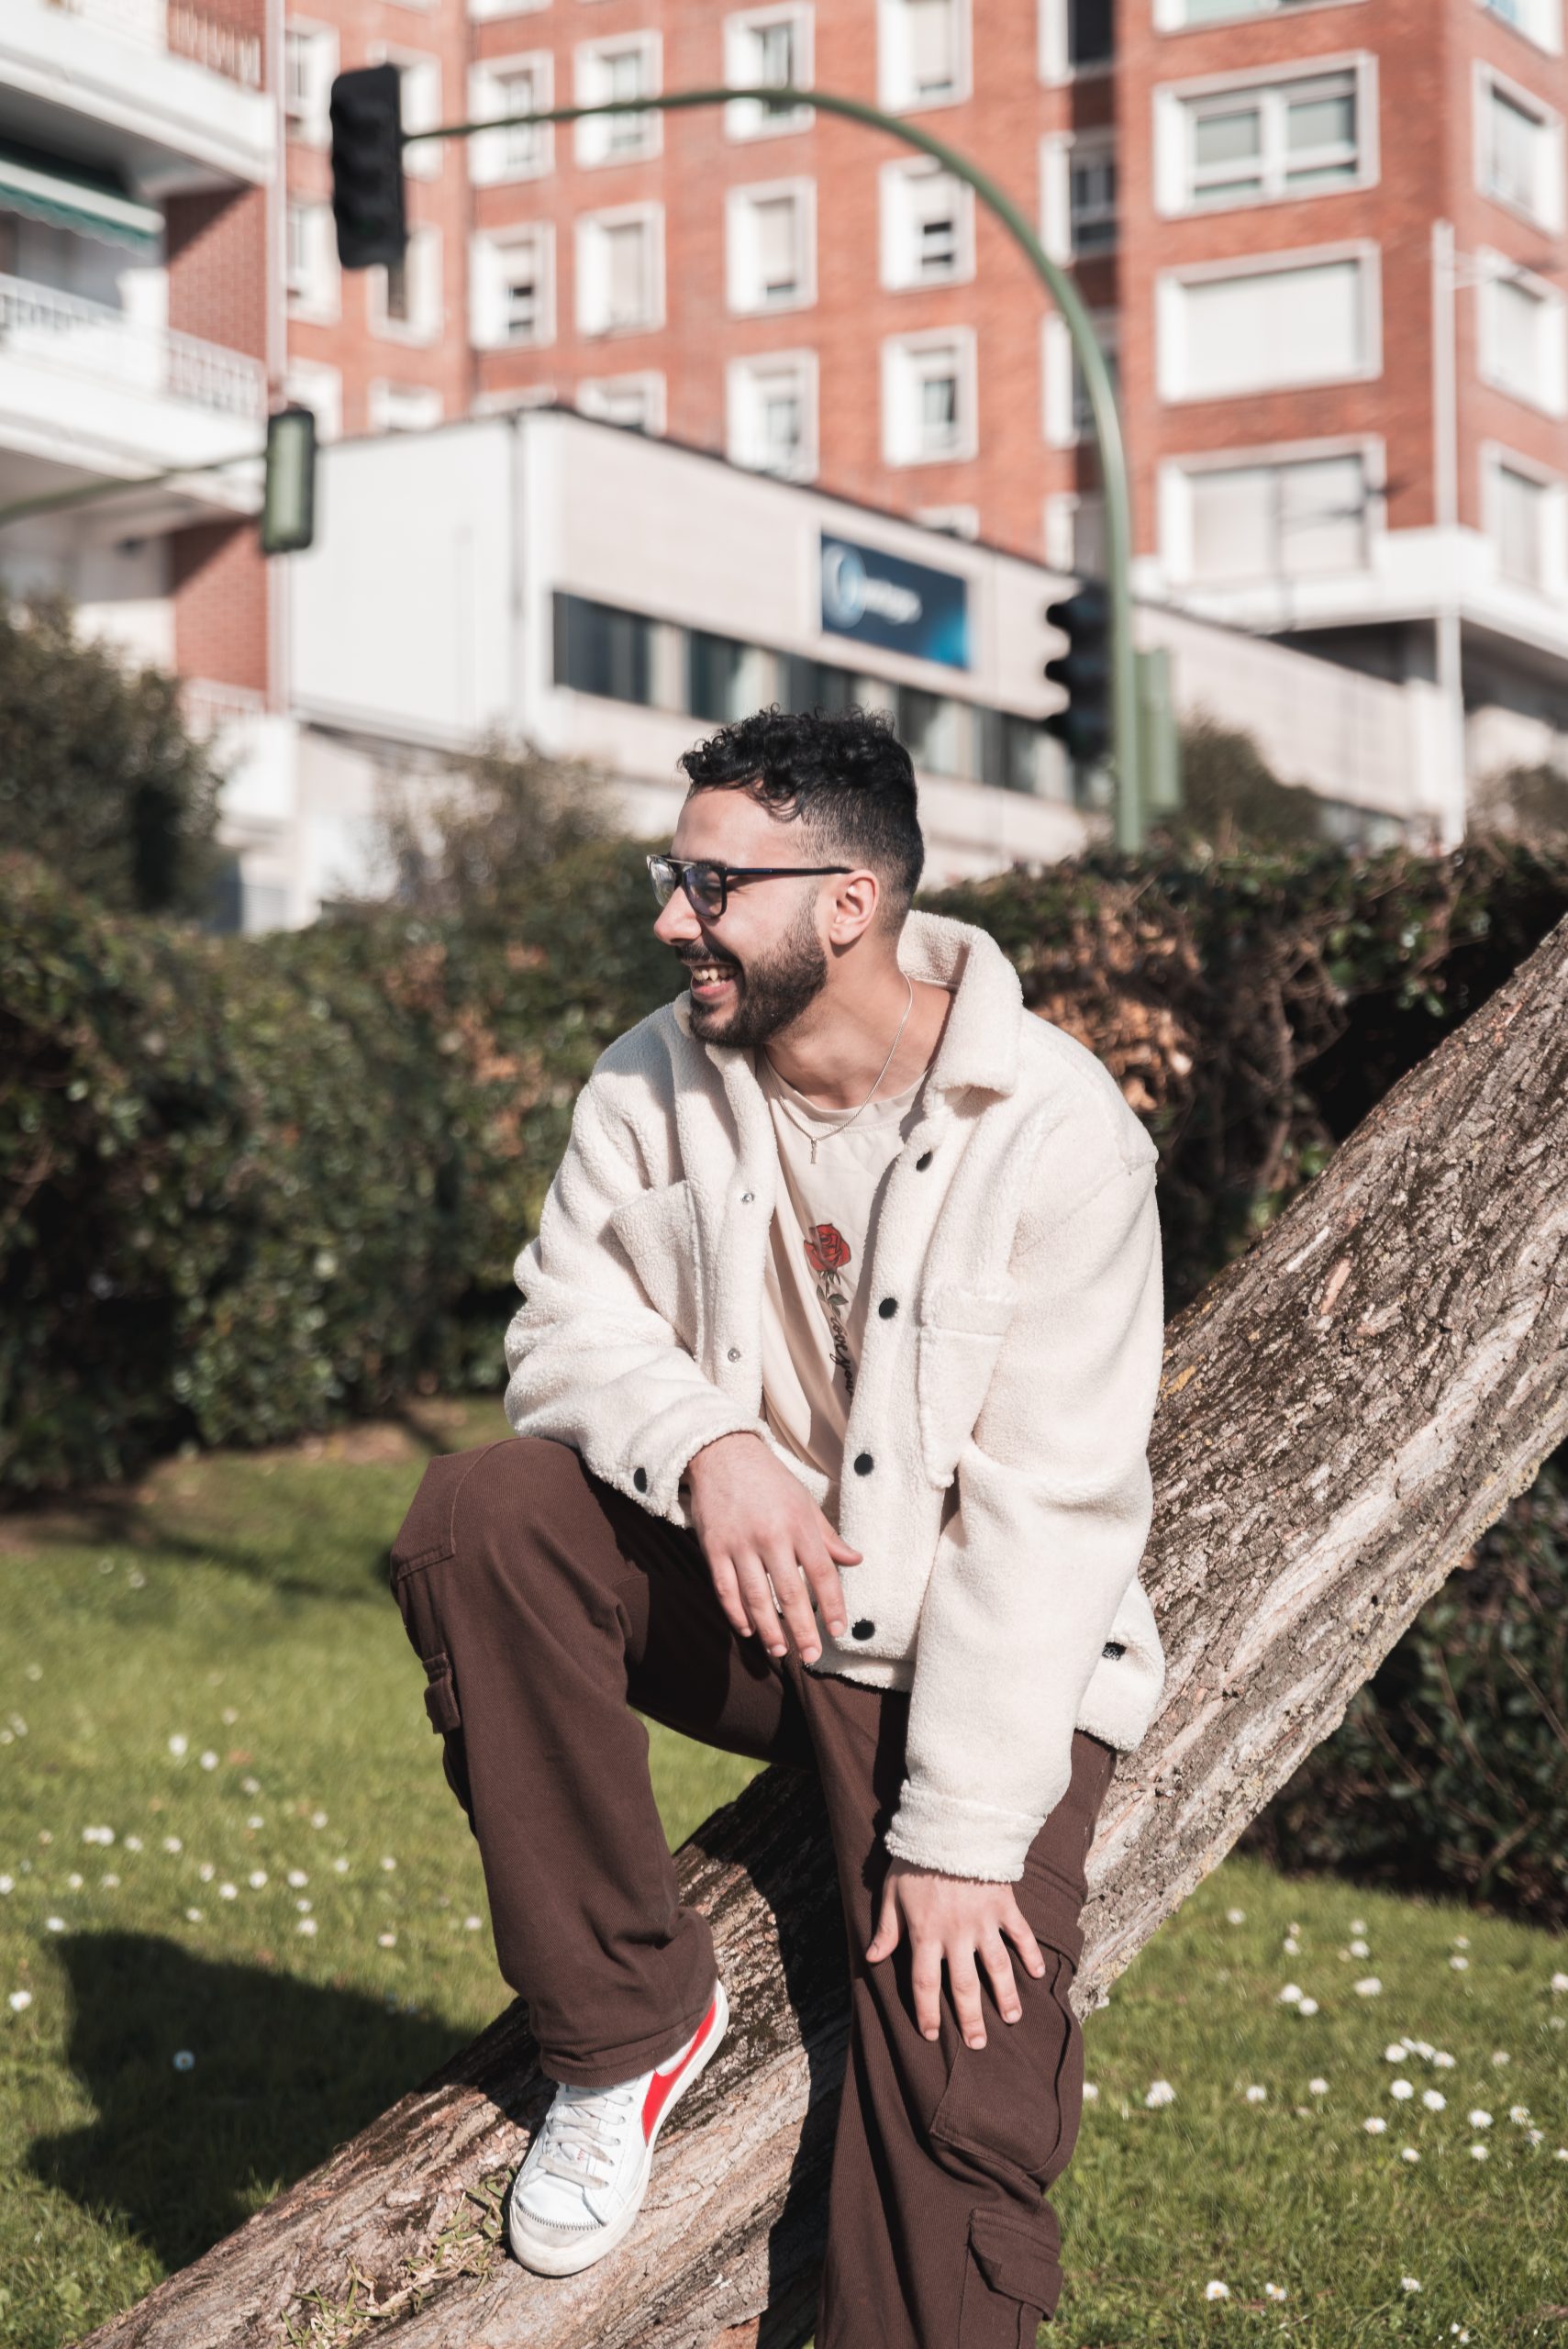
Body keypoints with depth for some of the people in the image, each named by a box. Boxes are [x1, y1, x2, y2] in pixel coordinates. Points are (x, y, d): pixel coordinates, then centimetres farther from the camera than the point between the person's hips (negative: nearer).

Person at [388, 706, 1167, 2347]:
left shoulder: (1054, 1132, -17)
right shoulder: (654, 1082, -2)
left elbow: (1045, 1510, -18)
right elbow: (569, 1321, -2)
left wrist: (963, 1838, -21)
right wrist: (705, 1446, -27)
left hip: (973, 1657, -4)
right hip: (730, 1597, 4)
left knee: (959, 2117, -18)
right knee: (477, 1519, -24)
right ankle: (624, 2017, -11)